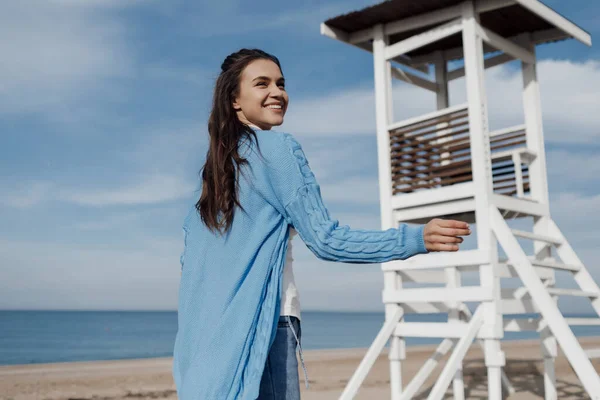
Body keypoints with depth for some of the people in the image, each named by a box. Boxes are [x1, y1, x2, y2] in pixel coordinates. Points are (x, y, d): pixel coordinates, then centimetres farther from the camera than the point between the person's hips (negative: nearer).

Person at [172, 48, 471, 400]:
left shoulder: (214, 163, 15)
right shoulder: (278, 147, -8)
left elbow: (190, 257, 18)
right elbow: (326, 240, -15)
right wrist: (417, 238, -18)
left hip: (213, 326, 8)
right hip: (263, 321, -8)